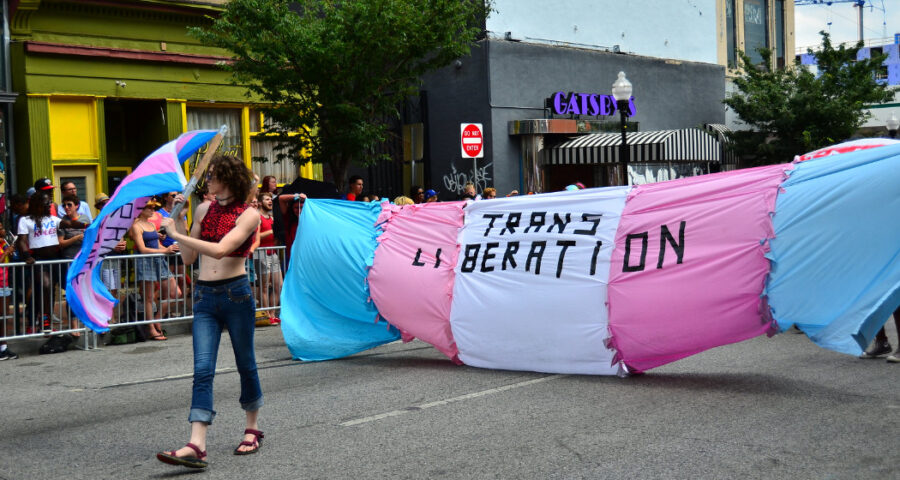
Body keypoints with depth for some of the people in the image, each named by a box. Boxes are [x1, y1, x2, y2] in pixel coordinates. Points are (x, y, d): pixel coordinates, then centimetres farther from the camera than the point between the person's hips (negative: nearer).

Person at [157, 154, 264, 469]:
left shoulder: (248, 215, -6)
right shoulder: (204, 210, 11)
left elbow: (220, 250, -19)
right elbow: (189, 257, 11)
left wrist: (176, 233, -13)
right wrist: (178, 221, 3)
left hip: (236, 293, -4)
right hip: (204, 296, 4)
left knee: (246, 365, 10)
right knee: (202, 370, -8)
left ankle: (252, 429, 28)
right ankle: (196, 446, -16)